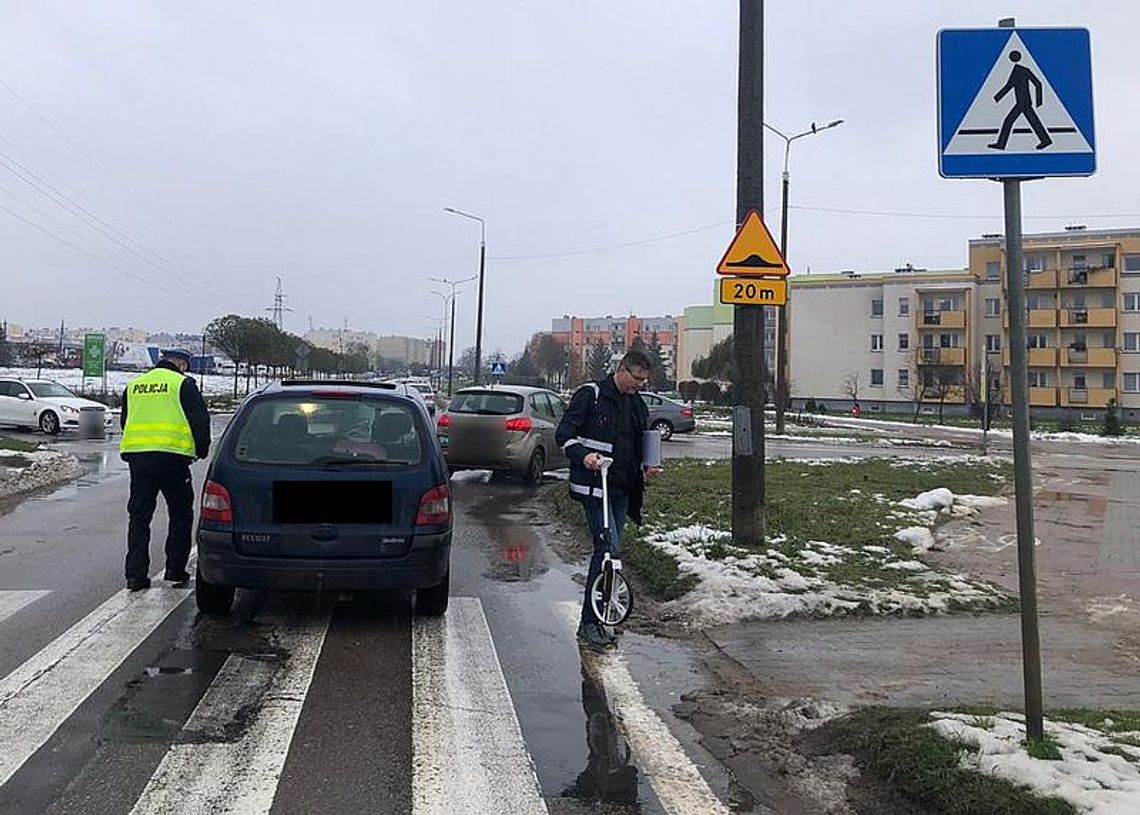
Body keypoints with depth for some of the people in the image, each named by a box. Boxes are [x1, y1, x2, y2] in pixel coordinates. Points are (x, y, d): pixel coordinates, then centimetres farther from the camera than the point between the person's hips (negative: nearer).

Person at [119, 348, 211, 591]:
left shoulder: (133, 385, 16)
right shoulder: (183, 384, -2)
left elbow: (124, 421, 25)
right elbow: (200, 420, -4)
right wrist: (202, 450, 9)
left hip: (136, 455, 5)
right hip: (171, 456, -5)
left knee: (139, 517, 10)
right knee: (180, 515, 9)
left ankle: (136, 574, 8)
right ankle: (175, 569, 10)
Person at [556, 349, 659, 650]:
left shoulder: (637, 405, 16)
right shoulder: (591, 395, -6)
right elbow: (564, 433, -8)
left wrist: (645, 467, 6)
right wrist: (583, 455, -26)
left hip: (621, 489, 7)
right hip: (593, 486, -7)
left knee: (609, 551, 10)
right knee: (608, 548, -15)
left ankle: (596, 622, 20)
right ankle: (589, 622, -7)